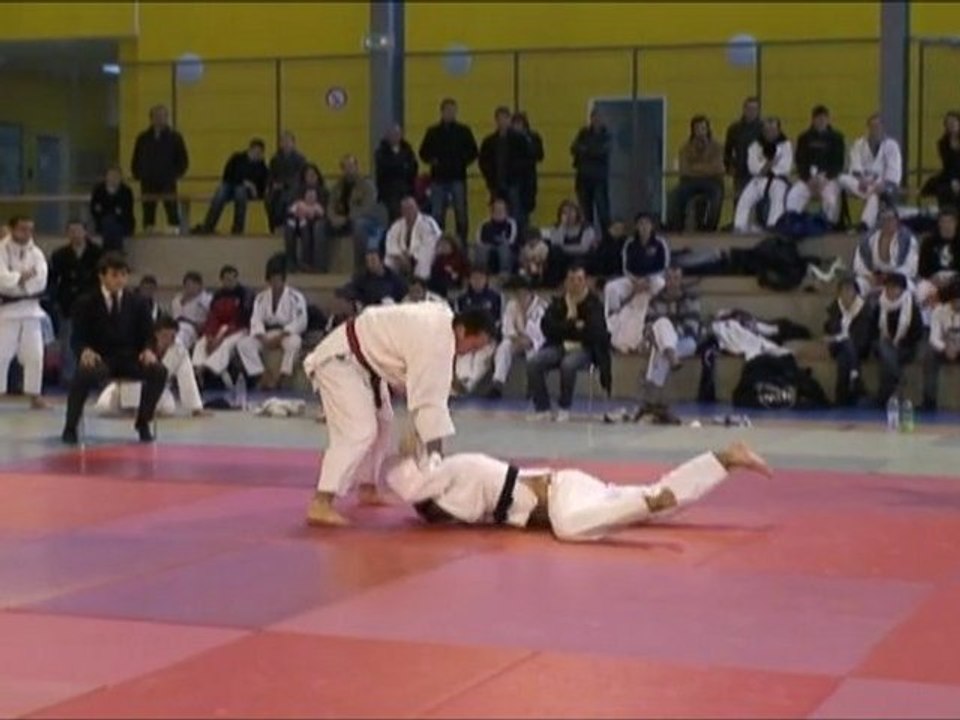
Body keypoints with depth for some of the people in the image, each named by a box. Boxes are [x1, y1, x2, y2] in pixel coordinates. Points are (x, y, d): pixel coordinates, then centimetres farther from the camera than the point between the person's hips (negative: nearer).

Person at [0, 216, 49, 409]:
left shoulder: (35, 252, 5)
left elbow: (41, 279, -8)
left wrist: (20, 278, -15)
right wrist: (23, 276, -16)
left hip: (31, 309, 4)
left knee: (34, 355, 4)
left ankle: (34, 394, 15)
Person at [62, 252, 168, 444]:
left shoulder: (137, 303, 9)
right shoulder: (86, 304, 2)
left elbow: (147, 334, 9)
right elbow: (79, 336, 0)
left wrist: (147, 350, -15)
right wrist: (86, 350, -24)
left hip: (130, 358, 3)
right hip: (100, 358, -2)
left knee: (159, 372, -27)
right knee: (84, 374, -38)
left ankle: (143, 423, -7)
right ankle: (70, 427, -17)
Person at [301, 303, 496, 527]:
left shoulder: (443, 318, 1)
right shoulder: (434, 344, -28)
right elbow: (428, 400, -29)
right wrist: (436, 457, -25)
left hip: (362, 359, 11)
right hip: (340, 359, -11)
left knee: (381, 421, 20)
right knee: (359, 431, -21)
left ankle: (367, 488, 35)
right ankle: (319, 505, -26)